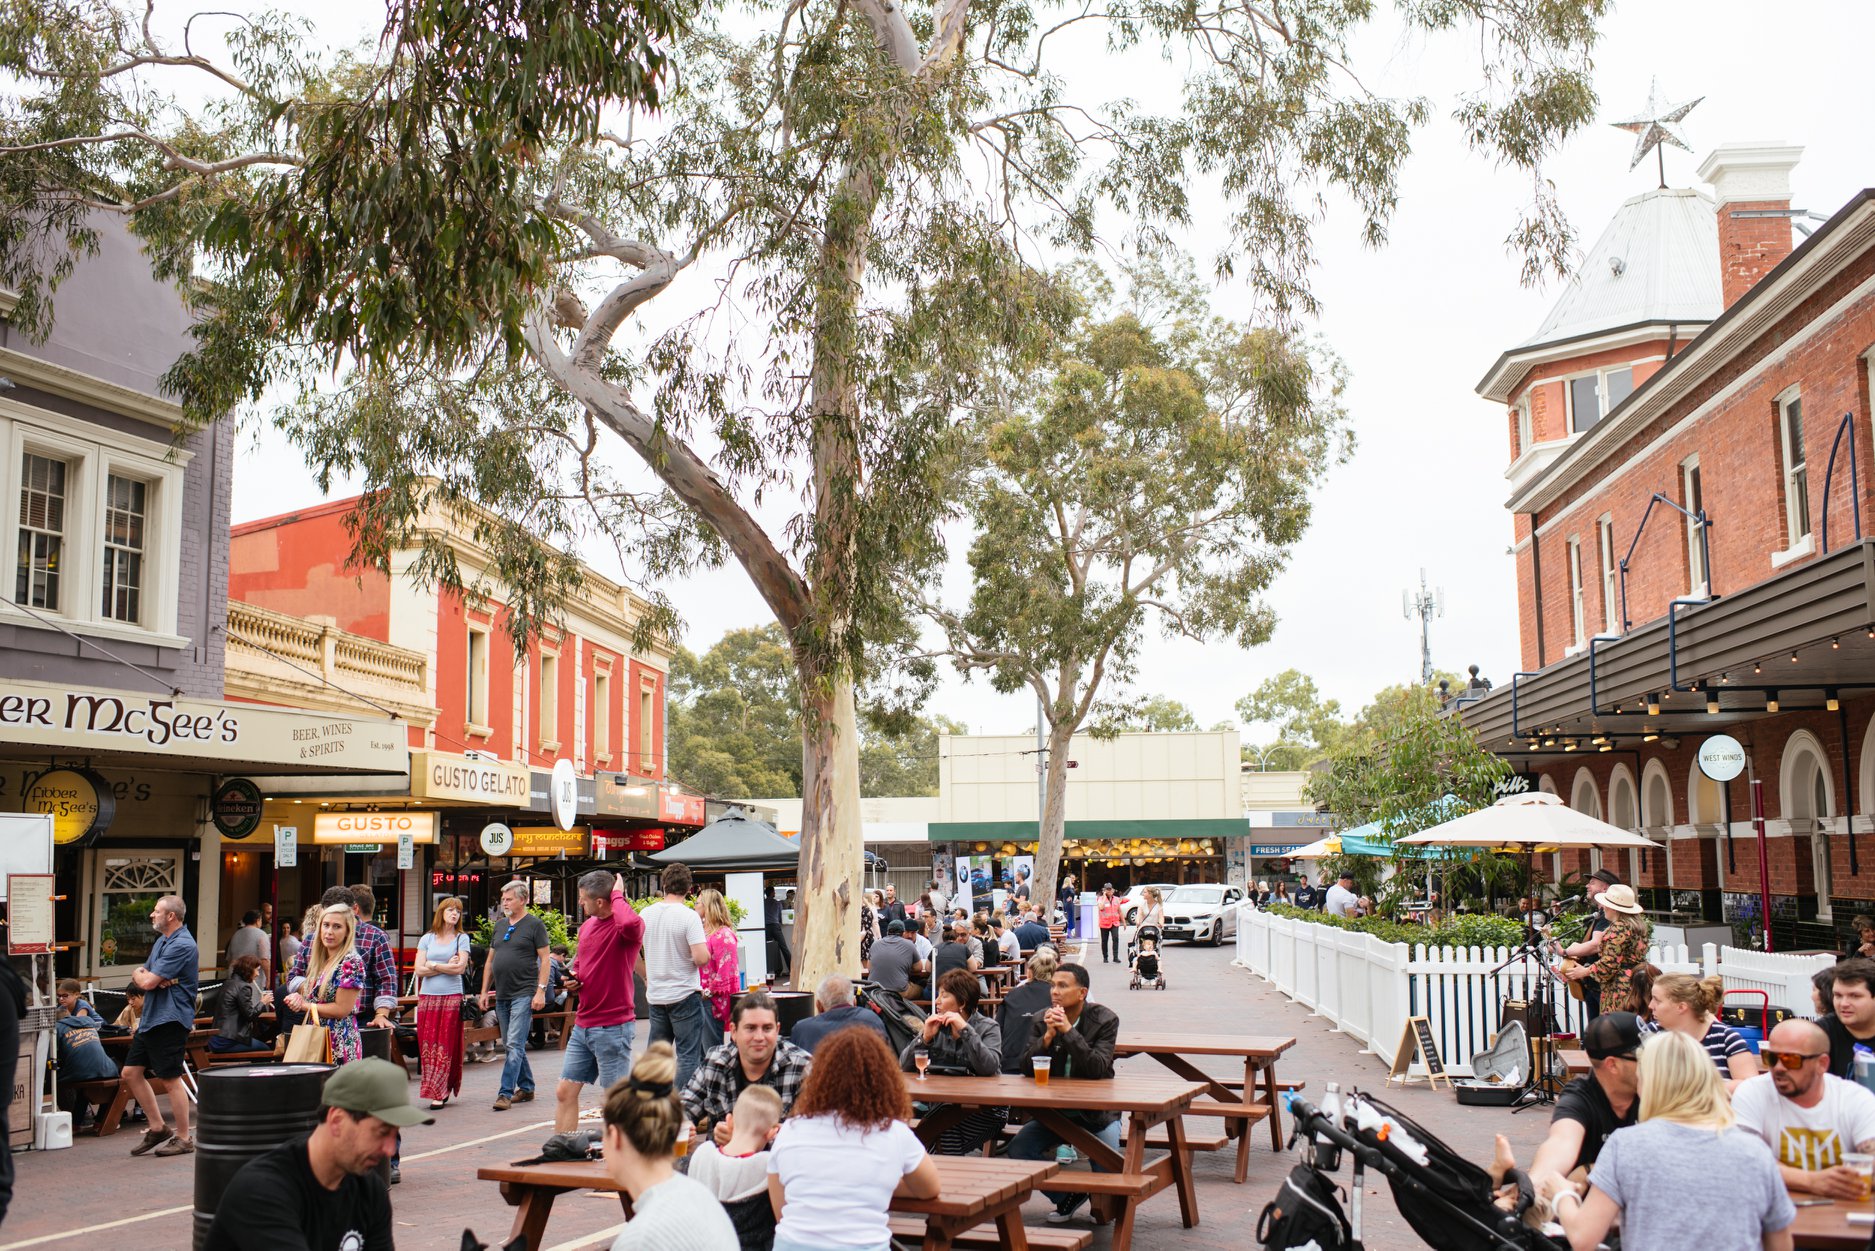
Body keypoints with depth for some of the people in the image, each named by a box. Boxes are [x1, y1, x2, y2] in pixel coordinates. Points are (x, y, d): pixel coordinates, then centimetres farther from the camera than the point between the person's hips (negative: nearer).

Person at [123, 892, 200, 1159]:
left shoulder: (182, 945, -17)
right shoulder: (161, 941, 17)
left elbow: (148, 981, -20)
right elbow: (139, 977, 14)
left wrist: (142, 975, 2)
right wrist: (143, 975, -8)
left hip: (169, 1020, -10)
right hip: (150, 1018, 10)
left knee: (172, 1079, -4)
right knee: (131, 1073, 11)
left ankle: (183, 1138, 6)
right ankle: (157, 1127, 21)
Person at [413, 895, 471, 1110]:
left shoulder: (462, 938, 6)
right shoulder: (427, 939, 11)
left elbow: (460, 968, -8)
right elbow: (420, 970, 1)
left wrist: (434, 965, -3)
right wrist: (447, 966, -5)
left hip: (452, 997, -2)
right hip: (427, 996, 2)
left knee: (446, 1045, -4)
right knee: (427, 1044, -1)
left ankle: (439, 1092, -2)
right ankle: (438, 1089, 8)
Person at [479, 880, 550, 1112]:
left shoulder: (534, 925, -4)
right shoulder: (499, 926, 15)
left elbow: (544, 959, -7)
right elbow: (490, 961, 19)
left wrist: (541, 991, -14)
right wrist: (484, 992, 13)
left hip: (524, 994, -7)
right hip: (502, 995, 7)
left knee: (514, 1044, -12)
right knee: (510, 1045, 12)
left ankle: (505, 1093, -12)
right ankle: (526, 1088, 23)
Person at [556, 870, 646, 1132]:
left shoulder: (624, 926, -14)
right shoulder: (586, 925, 12)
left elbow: (631, 924, -42)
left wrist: (618, 895, -23)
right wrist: (573, 979, 6)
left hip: (612, 1027, -8)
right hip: (582, 1024, 8)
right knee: (564, 1091, 10)